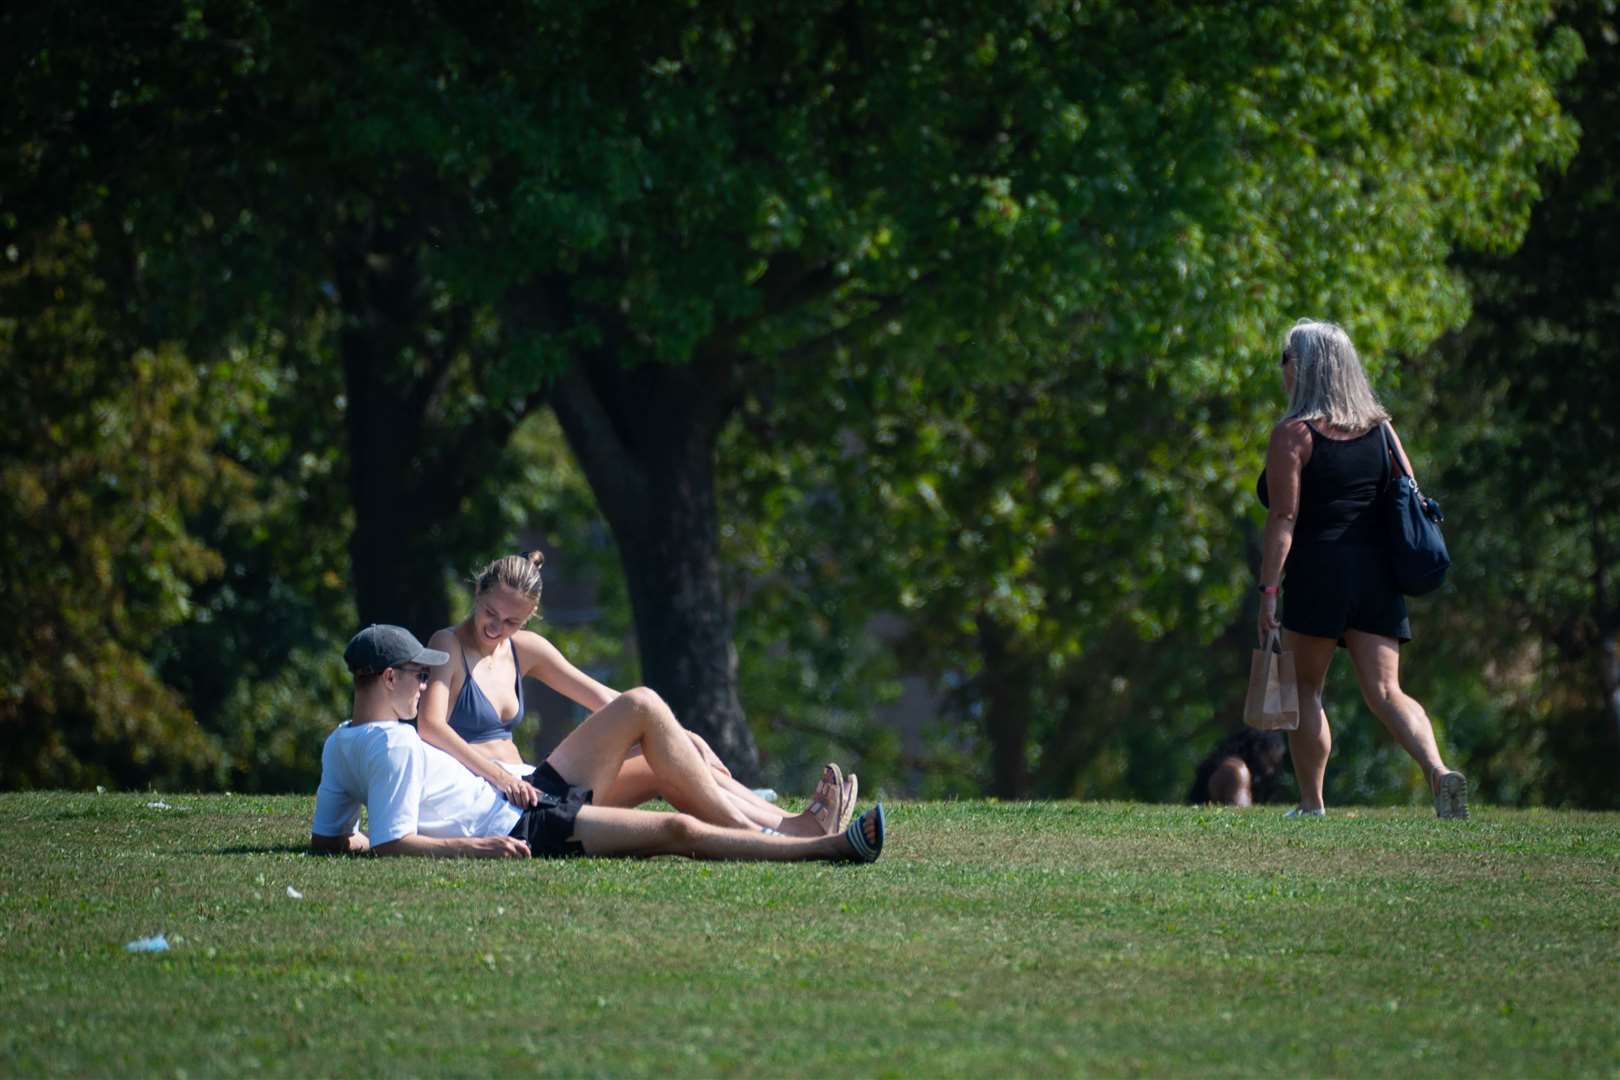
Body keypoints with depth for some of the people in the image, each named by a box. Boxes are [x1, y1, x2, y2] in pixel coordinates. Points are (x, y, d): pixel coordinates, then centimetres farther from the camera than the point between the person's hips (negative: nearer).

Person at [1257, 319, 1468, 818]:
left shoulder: (1292, 434, -6)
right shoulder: (1380, 428, 11)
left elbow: (1283, 520, -12)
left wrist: (1268, 591, -12)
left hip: (1317, 572, -5)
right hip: (1378, 578, 5)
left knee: (1305, 689, 9)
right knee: (1386, 692, 1)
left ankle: (1311, 804, 9)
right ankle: (1438, 771, -22)